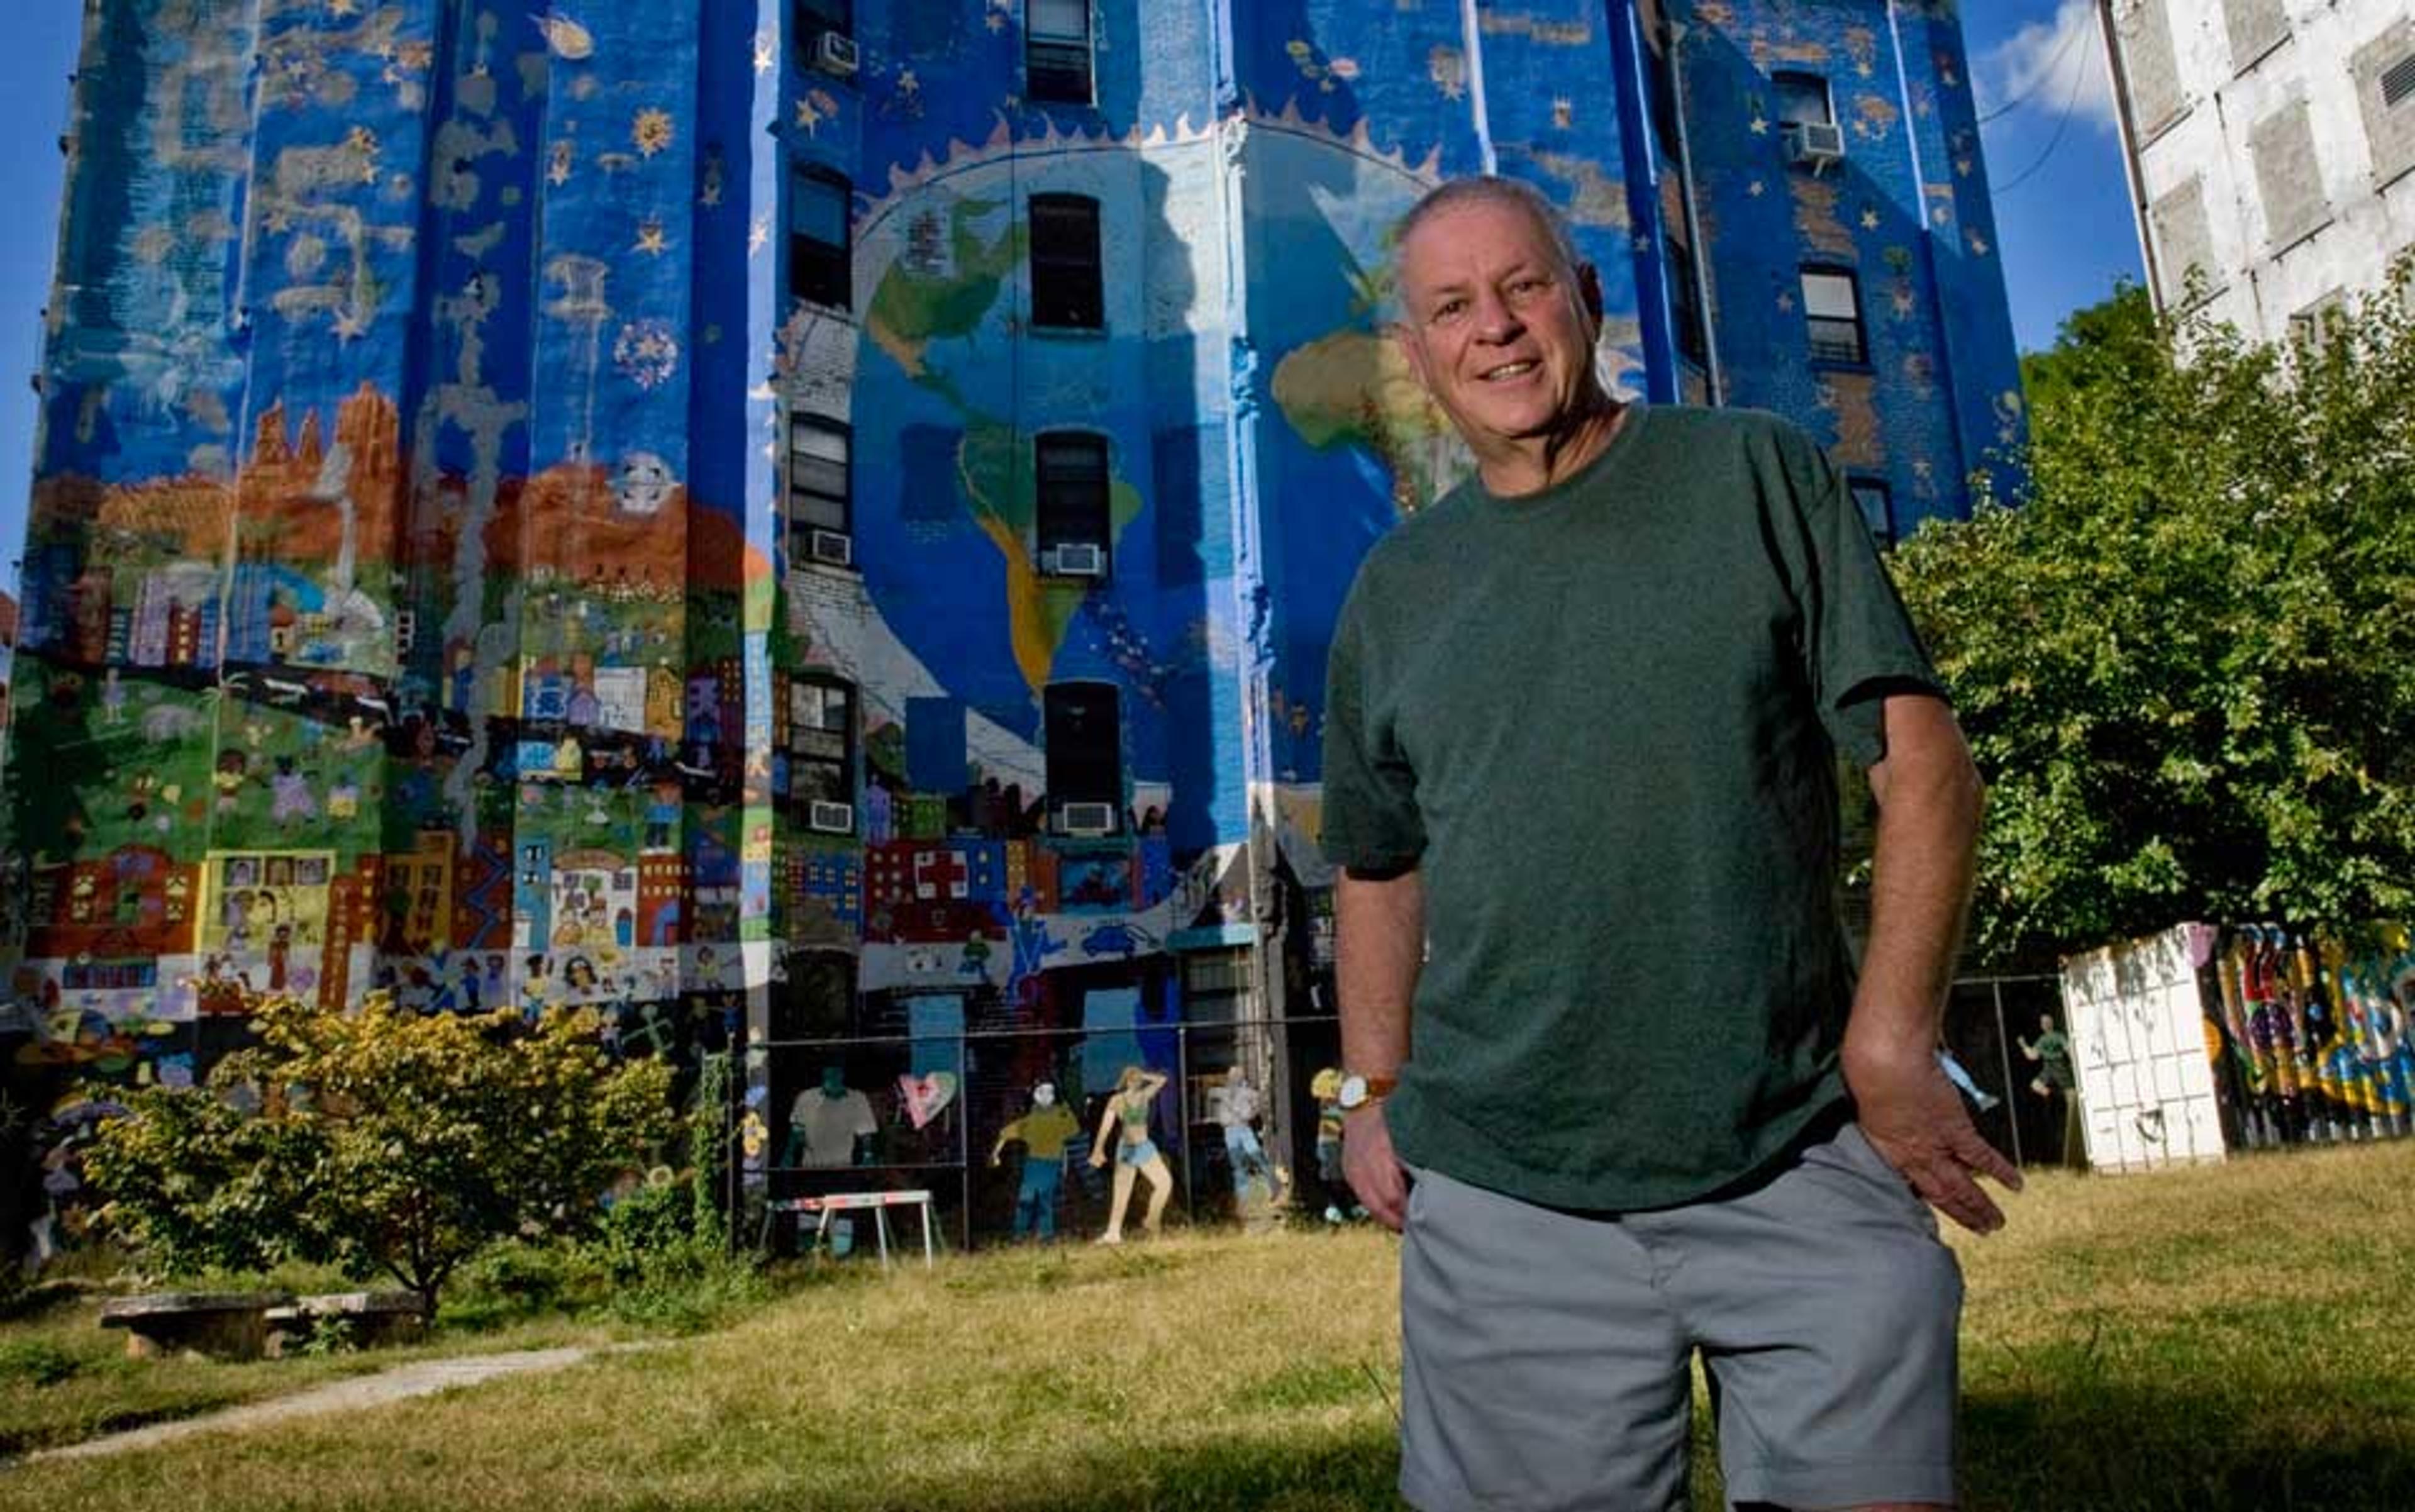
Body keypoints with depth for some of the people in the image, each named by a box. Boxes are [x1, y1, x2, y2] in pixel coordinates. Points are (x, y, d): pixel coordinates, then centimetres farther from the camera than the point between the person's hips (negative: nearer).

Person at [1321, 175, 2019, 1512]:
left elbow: (1920, 759, -2)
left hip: (1801, 1164, -1)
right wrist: (1373, 1091, 9)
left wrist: (1892, 1047, -12)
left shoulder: (1757, 478, 3)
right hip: (1500, 1195, 2)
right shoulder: (1396, 590, 11)